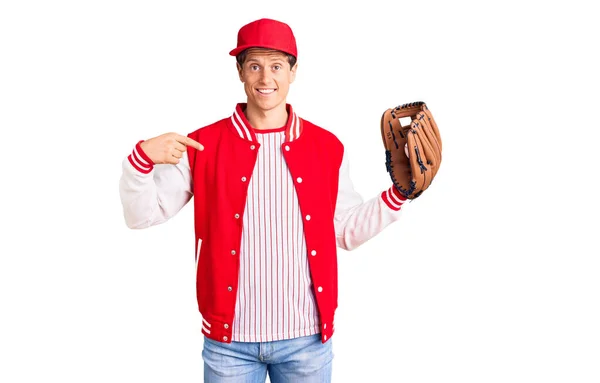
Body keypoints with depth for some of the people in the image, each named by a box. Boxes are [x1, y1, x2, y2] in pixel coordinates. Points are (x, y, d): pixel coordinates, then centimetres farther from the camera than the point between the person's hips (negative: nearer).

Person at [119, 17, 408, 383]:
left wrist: (401, 192, -2)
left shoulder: (327, 147, 0)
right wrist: (142, 157, -18)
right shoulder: (202, 146, -3)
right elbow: (142, 215, -1)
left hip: (307, 336, 1)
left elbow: (347, 229, 7)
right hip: (229, 338, -1)